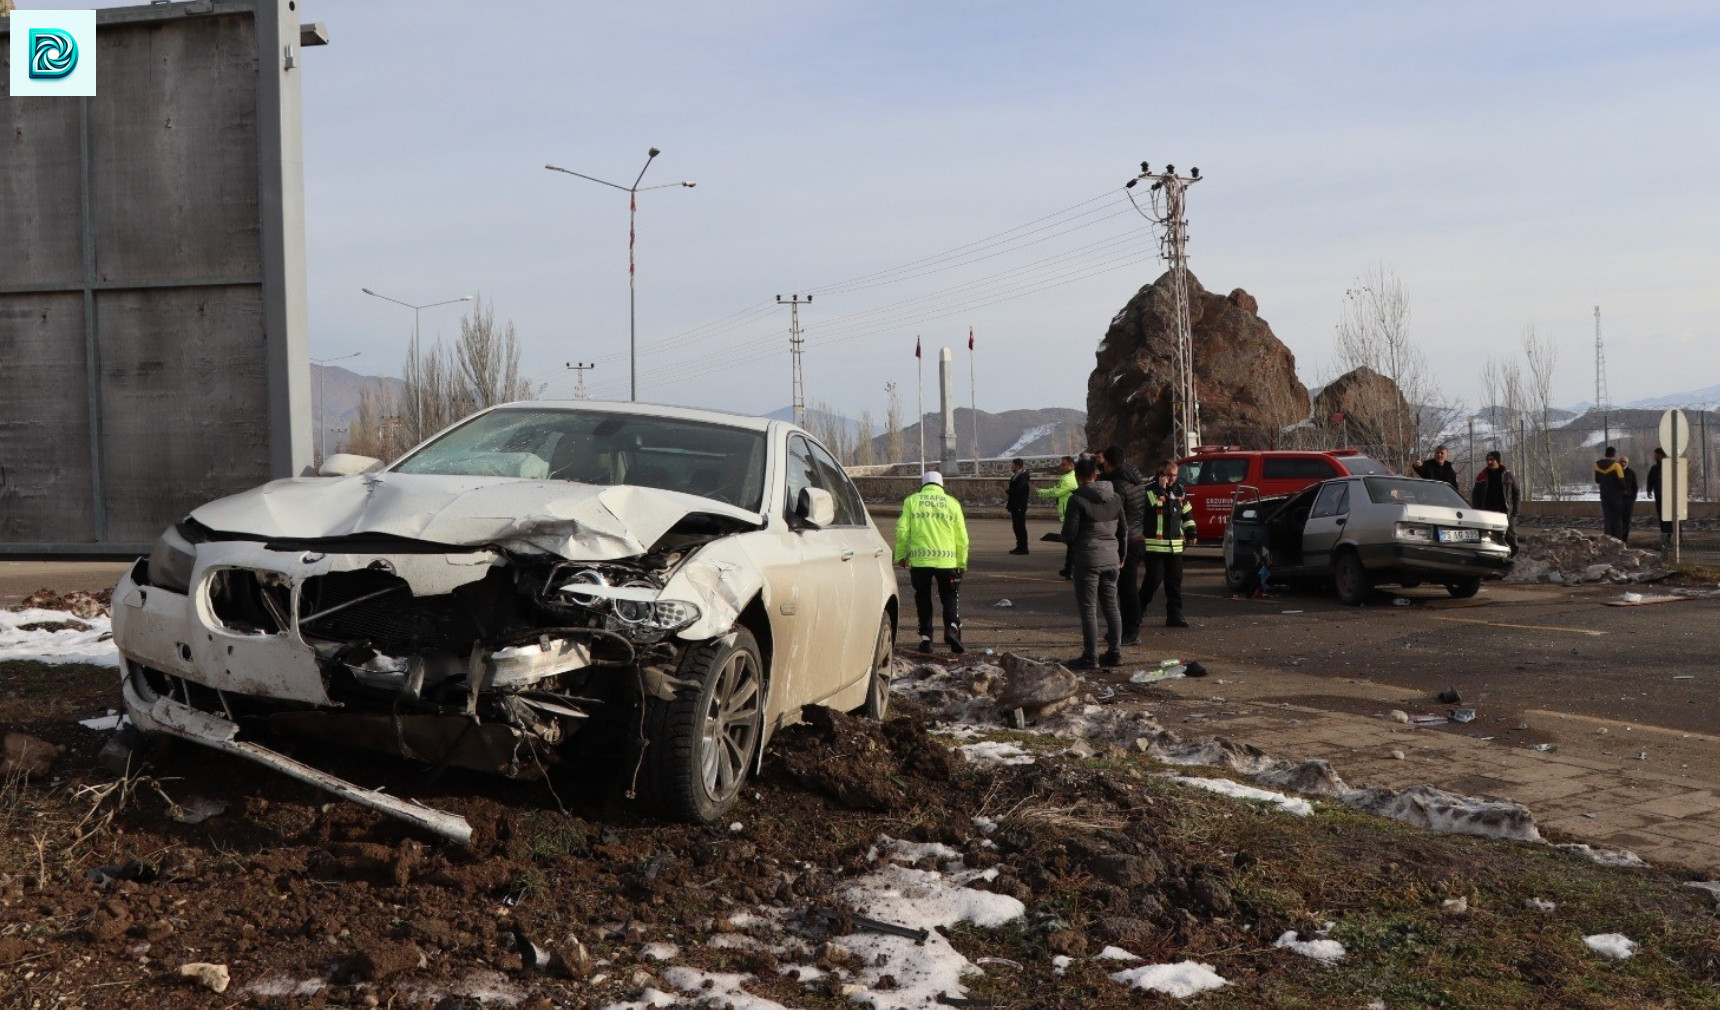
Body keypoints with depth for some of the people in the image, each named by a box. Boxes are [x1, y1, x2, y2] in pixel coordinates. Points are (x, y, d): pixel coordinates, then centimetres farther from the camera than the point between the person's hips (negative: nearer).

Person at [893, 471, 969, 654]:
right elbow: (962, 537, 8)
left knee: (923, 600, 13)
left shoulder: (911, 501, 7)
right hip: (947, 561, 0)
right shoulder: (952, 503, 8)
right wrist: (962, 563, 17)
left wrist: (901, 555, 12)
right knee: (950, 597, 11)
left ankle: (926, 638, 10)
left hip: (919, 560, 0)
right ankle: (952, 628, -12)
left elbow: (902, 531, 0)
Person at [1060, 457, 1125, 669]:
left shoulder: (1077, 499, -13)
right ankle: (1114, 652, 17)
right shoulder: (1115, 498, 7)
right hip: (1111, 559, 6)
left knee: (1088, 608, -1)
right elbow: (1123, 530, 13)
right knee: (1111, 606, 13)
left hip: (1087, 560, -6)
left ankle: (1090, 656, 0)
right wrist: (1121, 556, 23)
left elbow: (1069, 534, -14)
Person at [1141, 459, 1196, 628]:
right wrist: (1161, 488, -20)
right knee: (1154, 579, -7)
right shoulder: (1150, 490, -6)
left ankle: (1174, 616, 9)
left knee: (1175, 581, 5)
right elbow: (1156, 505, -24)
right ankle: (1138, 610, 9)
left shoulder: (1179, 490, 13)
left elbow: (1187, 512, 21)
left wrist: (1191, 532, 16)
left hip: (1175, 545, 6)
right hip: (1154, 544, -6)